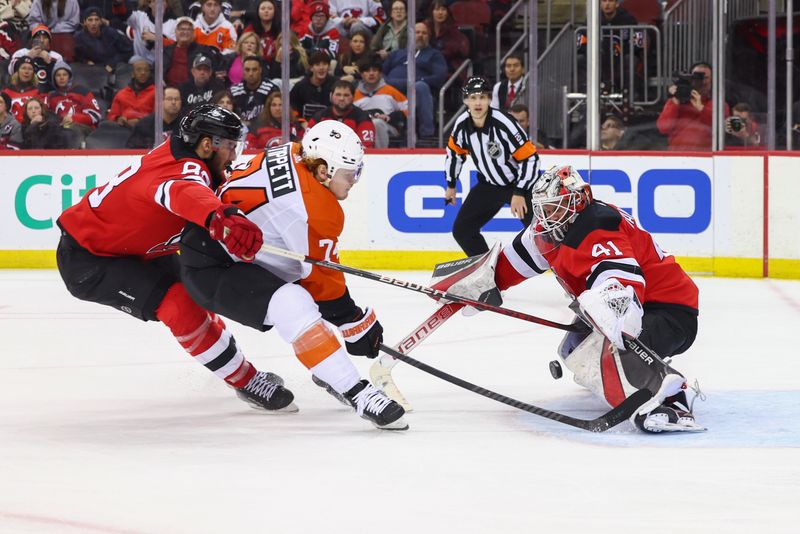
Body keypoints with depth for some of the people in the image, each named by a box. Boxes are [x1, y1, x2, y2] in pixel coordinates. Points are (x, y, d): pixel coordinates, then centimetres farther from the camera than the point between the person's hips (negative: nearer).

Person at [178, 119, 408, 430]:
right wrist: (354, 323, -5)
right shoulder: (313, 210, -24)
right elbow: (320, 276, -16)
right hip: (210, 268, -11)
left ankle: (327, 372, 37)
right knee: (294, 306, -30)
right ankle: (356, 393, -30)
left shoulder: (293, 156, 0)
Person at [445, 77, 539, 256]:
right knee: (462, 229, 3)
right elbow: (454, 152, 11)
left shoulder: (504, 123, -28)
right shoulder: (462, 124, -11)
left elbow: (530, 157, -25)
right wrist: (451, 185, 18)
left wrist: (519, 193, -25)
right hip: (490, 185, 6)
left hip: (521, 182, -6)